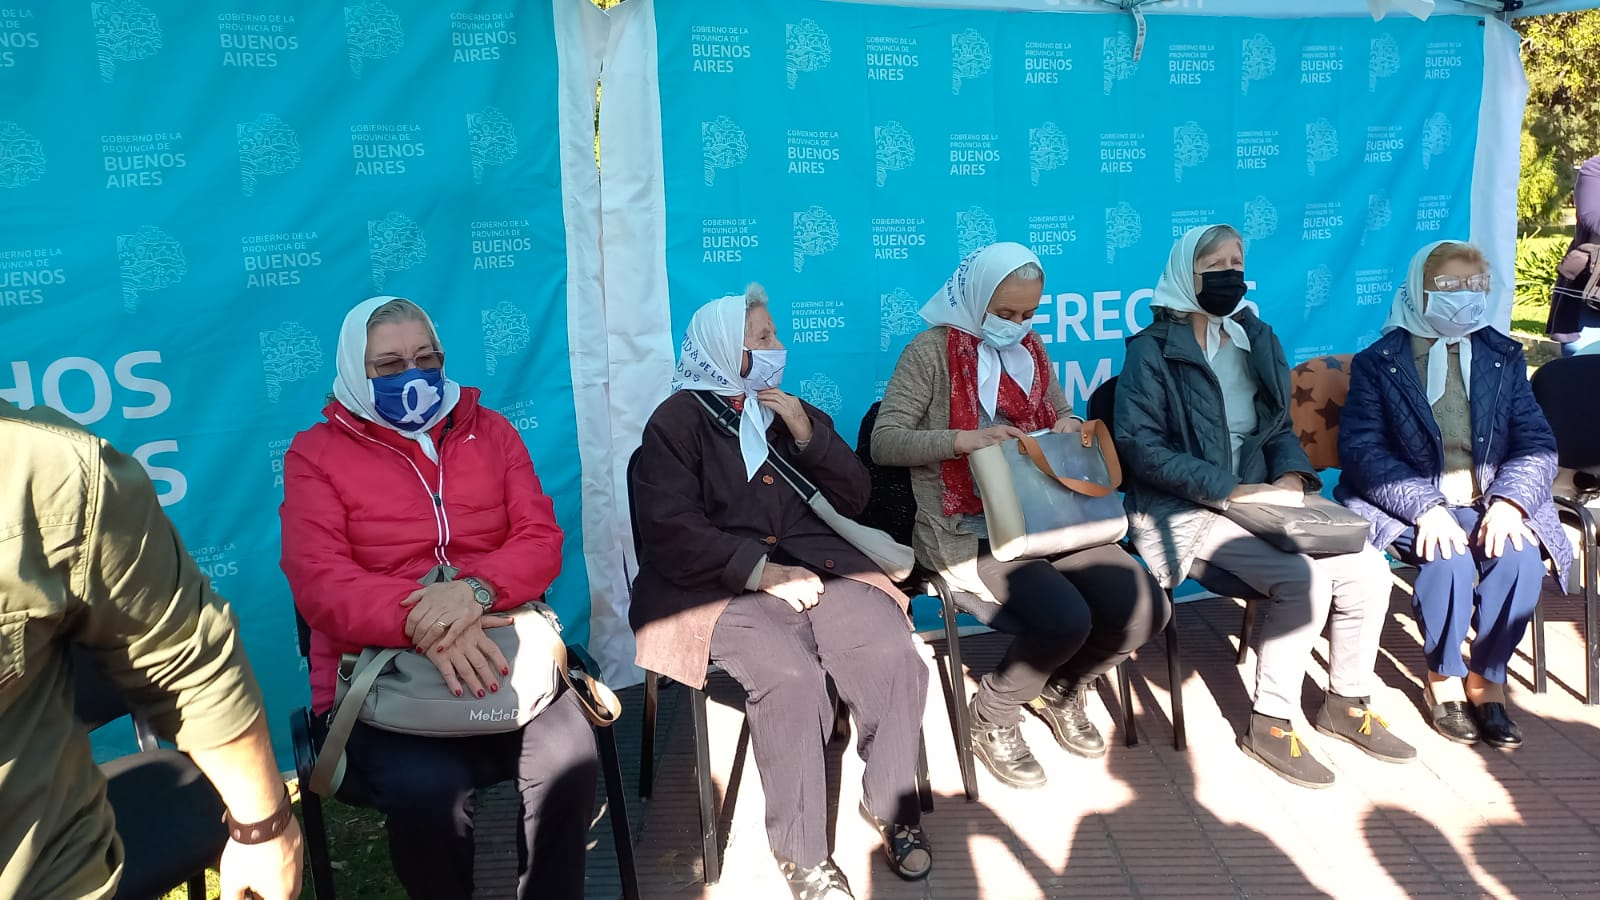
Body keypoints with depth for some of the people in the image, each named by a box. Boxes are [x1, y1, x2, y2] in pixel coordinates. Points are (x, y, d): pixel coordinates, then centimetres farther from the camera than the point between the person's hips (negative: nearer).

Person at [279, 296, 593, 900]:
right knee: (426, 788, -30)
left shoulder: (488, 431, 13)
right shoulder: (315, 453, 5)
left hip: (500, 645, 2)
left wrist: (475, 589, -20)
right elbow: (320, 580, -9)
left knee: (568, 759, -24)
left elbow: (541, 540, 3)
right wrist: (424, 627, -27)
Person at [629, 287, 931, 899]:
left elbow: (852, 499, 13)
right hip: (723, 585, -4)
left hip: (817, 567, 5)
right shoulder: (679, 420, 1)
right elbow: (671, 533, -11)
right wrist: (765, 572, -20)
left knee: (896, 659, -21)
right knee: (792, 680, -32)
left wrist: (807, 434, -2)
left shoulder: (795, 410, 18)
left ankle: (892, 807, 2)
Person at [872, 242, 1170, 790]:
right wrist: (962, 440, -24)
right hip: (969, 530, -6)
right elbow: (884, 442, -11)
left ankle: (1061, 689, 19)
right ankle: (993, 718, 2)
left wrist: (1069, 428, 1)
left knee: (1145, 609, -12)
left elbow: (1063, 416, 26)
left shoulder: (1031, 349, 15)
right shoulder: (932, 351, -5)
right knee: (1063, 619, -29)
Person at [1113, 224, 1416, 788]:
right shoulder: (1153, 349, -7)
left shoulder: (1256, 339, 13)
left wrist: (1291, 475, -6)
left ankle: (1346, 703, 11)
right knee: (1302, 578, -27)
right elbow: (1139, 445, -16)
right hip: (1185, 511, -6)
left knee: (1368, 569, -11)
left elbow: (1279, 428, 17)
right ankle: (1270, 722, -8)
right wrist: (1230, 490, -21)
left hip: (1257, 500, 7)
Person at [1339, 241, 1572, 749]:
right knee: (1448, 559, -31)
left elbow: (1536, 442, 3)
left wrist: (1509, 500, -17)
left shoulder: (1504, 355, 10)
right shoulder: (1377, 362, -1)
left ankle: (1487, 679, -6)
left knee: (1521, 554, -27)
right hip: (1413, 507, -3)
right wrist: (1425, 506, -23)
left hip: (1491, 503, 3)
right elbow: (1362, 449, -10)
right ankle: (1444, 678, -6)